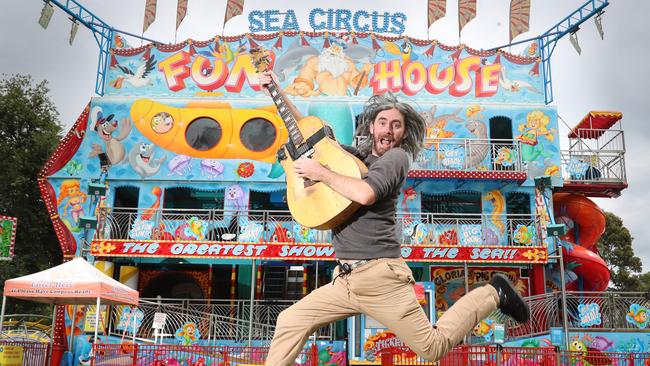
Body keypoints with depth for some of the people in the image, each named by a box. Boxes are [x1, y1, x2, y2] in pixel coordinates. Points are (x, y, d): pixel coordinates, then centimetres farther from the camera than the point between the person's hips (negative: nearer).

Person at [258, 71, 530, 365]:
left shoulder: (396, 157, -5)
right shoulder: (354, 156, 15)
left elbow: (365, 194, -24)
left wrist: (321, 173, -13)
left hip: (379, 275, -7)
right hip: (345, 277, 7)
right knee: (289, 322, -2)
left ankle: (493, 294, 18)